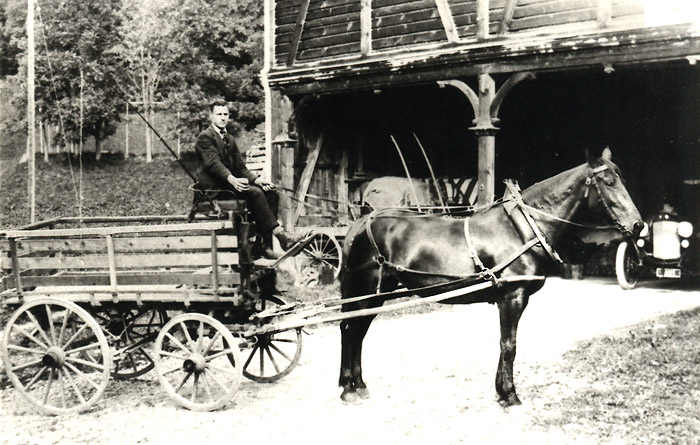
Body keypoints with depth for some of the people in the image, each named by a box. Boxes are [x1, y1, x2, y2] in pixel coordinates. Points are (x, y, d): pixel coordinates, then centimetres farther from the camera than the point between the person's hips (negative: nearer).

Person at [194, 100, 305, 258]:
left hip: (230, 184, 8)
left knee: (271, 194, -11)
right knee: (254, 193, -30)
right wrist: (232, 179, -36)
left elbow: (240, 168, 17)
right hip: (214, 189, -8)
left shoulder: (230, 140, 23)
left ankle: (264, 243, -16)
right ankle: (280, 235, -34)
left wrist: (258, 180, -3)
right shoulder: (205, 137, -3)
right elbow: (213, 163, -19)